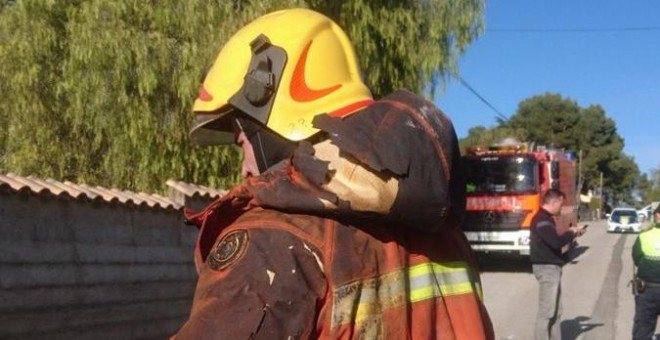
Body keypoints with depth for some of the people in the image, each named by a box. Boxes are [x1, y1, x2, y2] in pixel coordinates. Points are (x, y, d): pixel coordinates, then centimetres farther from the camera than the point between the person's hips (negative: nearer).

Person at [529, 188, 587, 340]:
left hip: (551, 267, 11)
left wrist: (571, 233, 7)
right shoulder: (542, 220, -18)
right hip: (547, 268, -11)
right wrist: (572, 232, -11)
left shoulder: (546, 219, 16)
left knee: (555, 310, 15)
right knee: (547, 311, -8)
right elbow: (556, 242, -27)